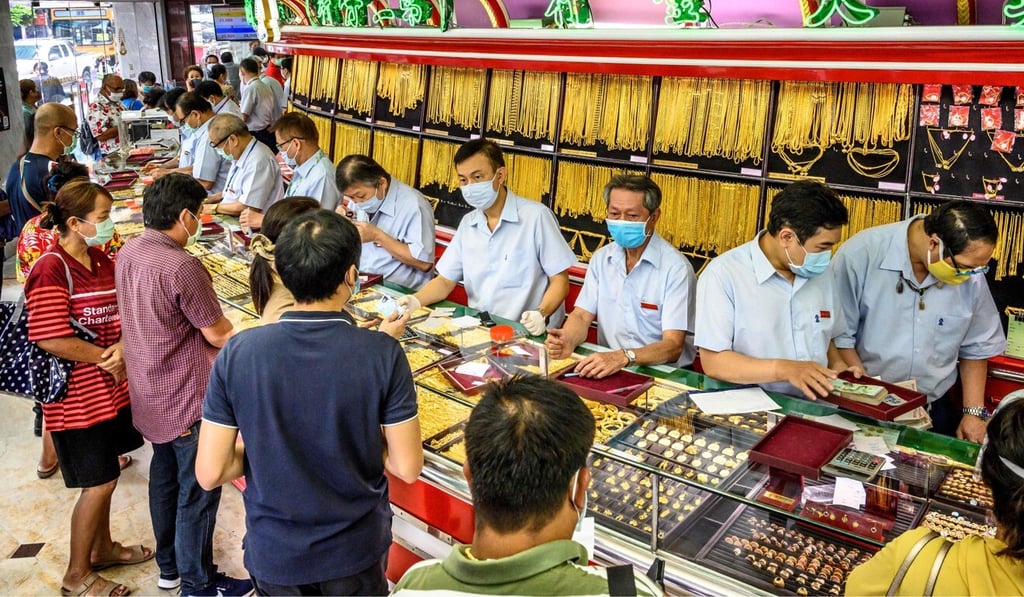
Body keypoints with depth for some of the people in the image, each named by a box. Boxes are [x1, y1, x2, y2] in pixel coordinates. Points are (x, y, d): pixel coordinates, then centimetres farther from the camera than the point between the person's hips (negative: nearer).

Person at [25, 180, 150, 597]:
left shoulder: (101, 260, 6)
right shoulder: (52, 270, -20)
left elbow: (124, 313, 6)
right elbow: (51, 340, -25)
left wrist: (124, 347, -14)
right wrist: (106, 357, -15)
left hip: (110, 388, 8)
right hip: (77, 397, -8)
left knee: (104, 475, 21)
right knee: (98, 483, 2)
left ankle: (102, 548, 41)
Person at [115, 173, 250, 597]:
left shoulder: (128, 252, 0)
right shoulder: (181, 267, -27)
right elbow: (219, 335, -20)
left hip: (150, 394, 9)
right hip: (188, 399, -9)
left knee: (164, 478, 22)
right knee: (197, 493, 6)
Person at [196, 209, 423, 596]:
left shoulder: (237, 354, -18)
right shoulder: (383, 354, -22)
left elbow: (209, 473, -12)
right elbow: (407, 467, -15)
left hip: (272, 553, 1)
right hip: (356, 550, -1)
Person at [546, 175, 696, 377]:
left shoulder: (675, 268, -12)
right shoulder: (602, 258, 9)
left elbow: (673, 346, -19)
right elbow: (582, 315, 5)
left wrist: (623, 357, -37)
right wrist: (568, 340, -19)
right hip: (607, 369, 5)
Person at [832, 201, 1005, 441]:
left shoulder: (971, 276, -4)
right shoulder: (861, 254, -17)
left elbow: (977, 348, 11)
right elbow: (837, 336, -12)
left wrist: (974, 412, 6)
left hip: (933, 412, 3)